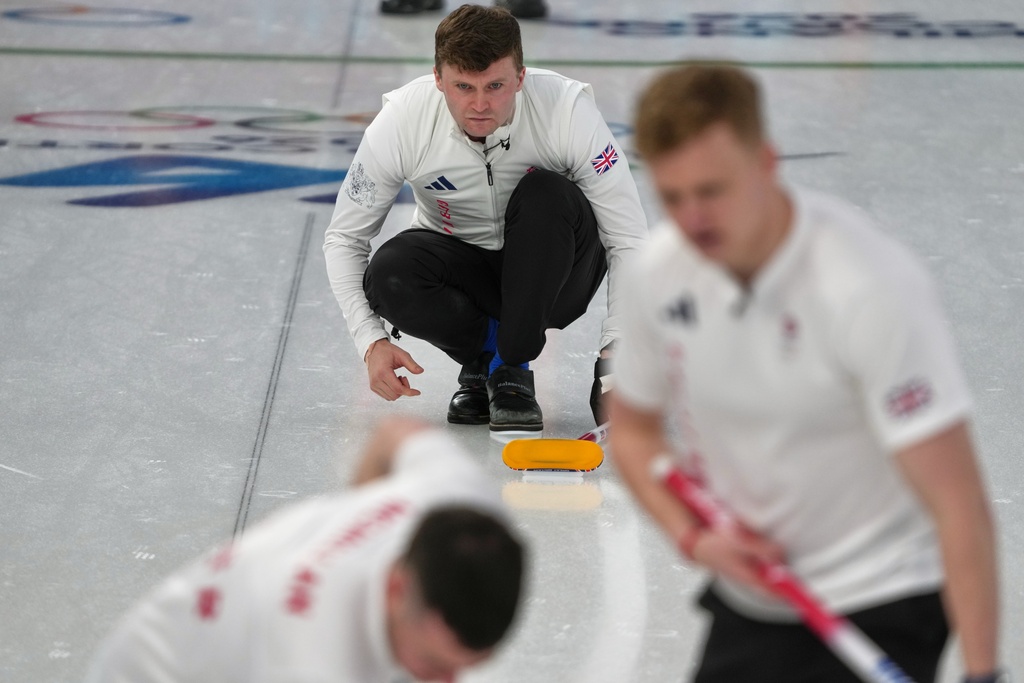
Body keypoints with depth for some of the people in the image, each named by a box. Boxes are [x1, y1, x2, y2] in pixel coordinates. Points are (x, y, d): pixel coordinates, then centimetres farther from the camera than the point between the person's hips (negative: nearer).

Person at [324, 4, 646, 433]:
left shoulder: (568, 109, -27)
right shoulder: (402, 120, -23)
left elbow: (629, 241, -24)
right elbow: (343, 238, -11)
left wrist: (616, 352, -35)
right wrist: (372, 341, -24)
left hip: (551, 275, -1)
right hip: (462, 269, 1)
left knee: (547, 194, -33)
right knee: (390, 275, -31)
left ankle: (511, 367, -17)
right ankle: (487, 350, -2)